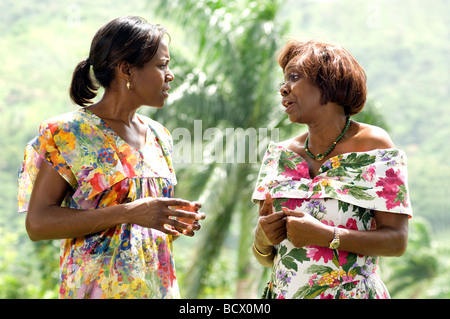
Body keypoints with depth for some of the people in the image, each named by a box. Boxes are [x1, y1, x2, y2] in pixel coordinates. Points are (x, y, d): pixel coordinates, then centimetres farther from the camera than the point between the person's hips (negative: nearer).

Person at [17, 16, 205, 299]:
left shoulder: (158, 136, 10)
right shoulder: (66, 133, -9)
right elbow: (37, 223, -15)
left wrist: (175, 221, -3)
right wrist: (128, 213, -22)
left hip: (160, 286, 6)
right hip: (98, 288, -6)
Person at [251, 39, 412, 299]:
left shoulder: (374, 146, -5)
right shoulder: (280, 155, 6)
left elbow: (397, 241, -12)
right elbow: (265, 257, 8)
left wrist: (324, 235, -21)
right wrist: (263, 238, -14)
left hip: (351, 292, -3)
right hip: (283, 292, 3)